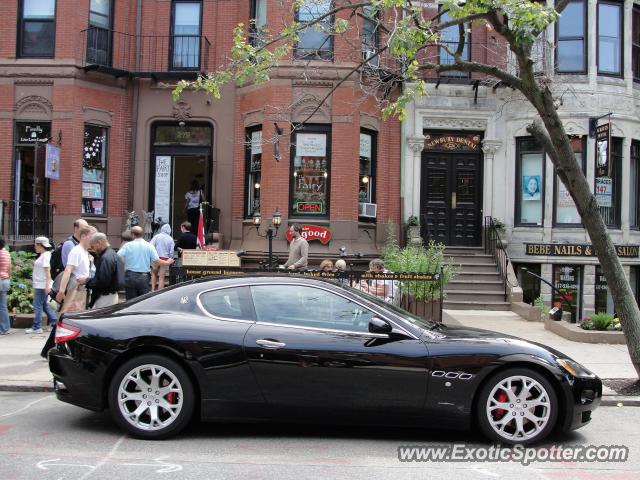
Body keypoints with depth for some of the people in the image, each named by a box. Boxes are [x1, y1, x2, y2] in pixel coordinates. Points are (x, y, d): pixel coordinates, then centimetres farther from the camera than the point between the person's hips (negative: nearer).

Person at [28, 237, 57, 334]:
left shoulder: (45, 255, -14)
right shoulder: (42, 255, 15)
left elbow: (47, 271, -20)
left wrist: (47, 285, -24)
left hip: (42, 285, -10)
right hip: (40, 285, 10)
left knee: (37, 306, -5)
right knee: (44, 305, 14)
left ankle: (36, 327, 0)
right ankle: (54, 322, 17)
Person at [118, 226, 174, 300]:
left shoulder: (128, 245, -2)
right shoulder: (149, 246, 0)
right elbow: (157, 261, -5)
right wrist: (168, 262, 11)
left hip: (130, 276, 0)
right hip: (144, 277, 0)